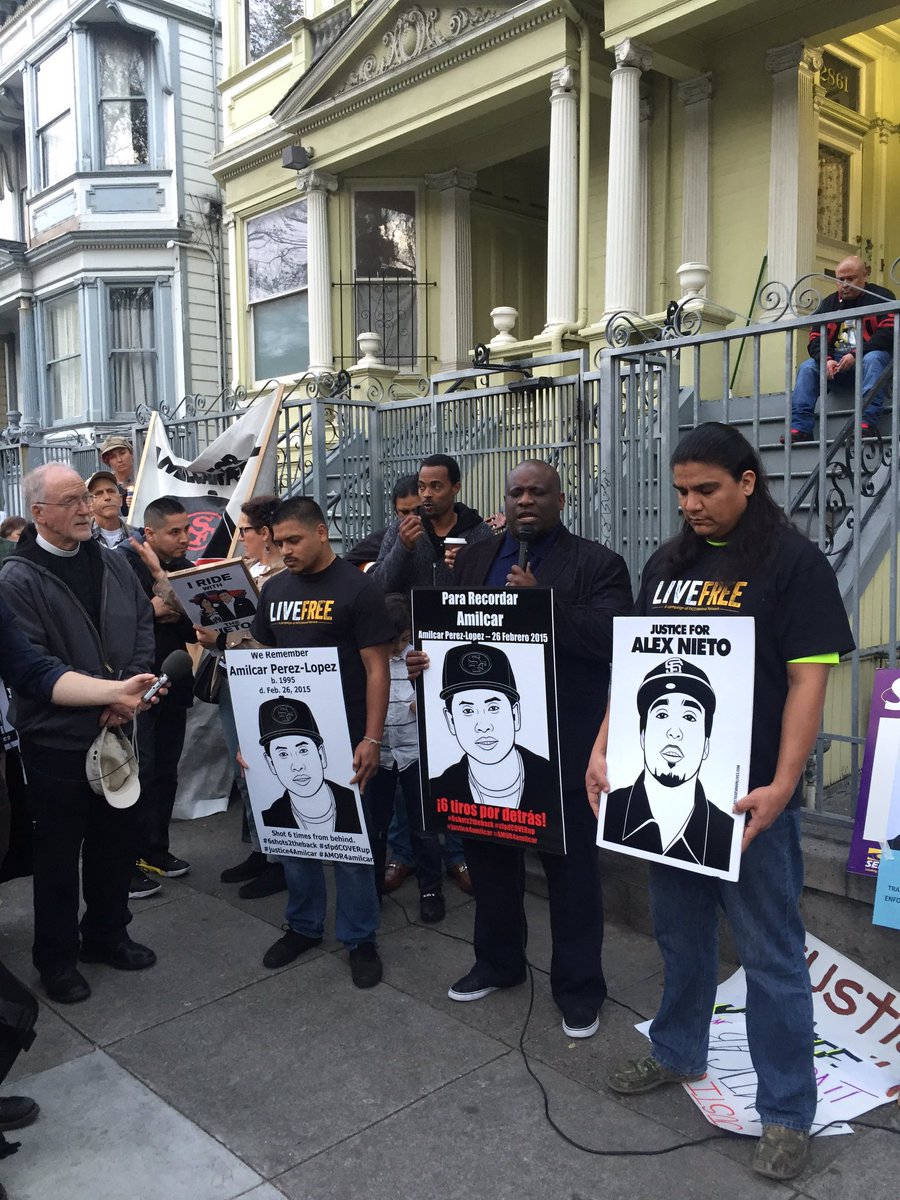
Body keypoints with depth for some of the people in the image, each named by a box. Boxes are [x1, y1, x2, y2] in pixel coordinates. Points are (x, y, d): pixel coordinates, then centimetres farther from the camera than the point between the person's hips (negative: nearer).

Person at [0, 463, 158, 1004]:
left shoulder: (112, 565, 4)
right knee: (59, 852, 10)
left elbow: (144, 626, 6)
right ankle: (57, 957, 28)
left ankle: (107, 934, 38)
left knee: (116, 839, 18)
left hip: (117, 729, 5)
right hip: (57, 737, -5)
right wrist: (102, 696, -21)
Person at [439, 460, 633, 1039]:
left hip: (565, 745, -5)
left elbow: (612, 639, -17)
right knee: (488, 851, 18)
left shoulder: (598, 565, -4)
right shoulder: (474, 559, 12)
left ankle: (579, 985, 26)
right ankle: (497, 962, 39)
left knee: (572, 866, 8)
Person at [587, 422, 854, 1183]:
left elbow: (808, 681, -13)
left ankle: (787, 1112, 23)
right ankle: (678, 1053, 42)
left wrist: (781, 786, -21)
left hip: (748, 792, -5)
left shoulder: (794, 561, -8)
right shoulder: (667, 565, 9)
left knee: (771, 955, 6)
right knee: (680, 933, 21)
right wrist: (603, 750, 2)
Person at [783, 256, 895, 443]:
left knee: (873, 358, -36)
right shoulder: (829, 303, 16)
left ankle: (867, 423, -47)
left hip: (868, 359, -4)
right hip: (836, 365, 4)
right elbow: (815, 339, 6)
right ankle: (799, 428, -31)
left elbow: (888, 333, -12)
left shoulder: (881, 297, 2)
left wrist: (857, 354, -24)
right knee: (807, 367, -19)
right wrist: (826, 360, -16)